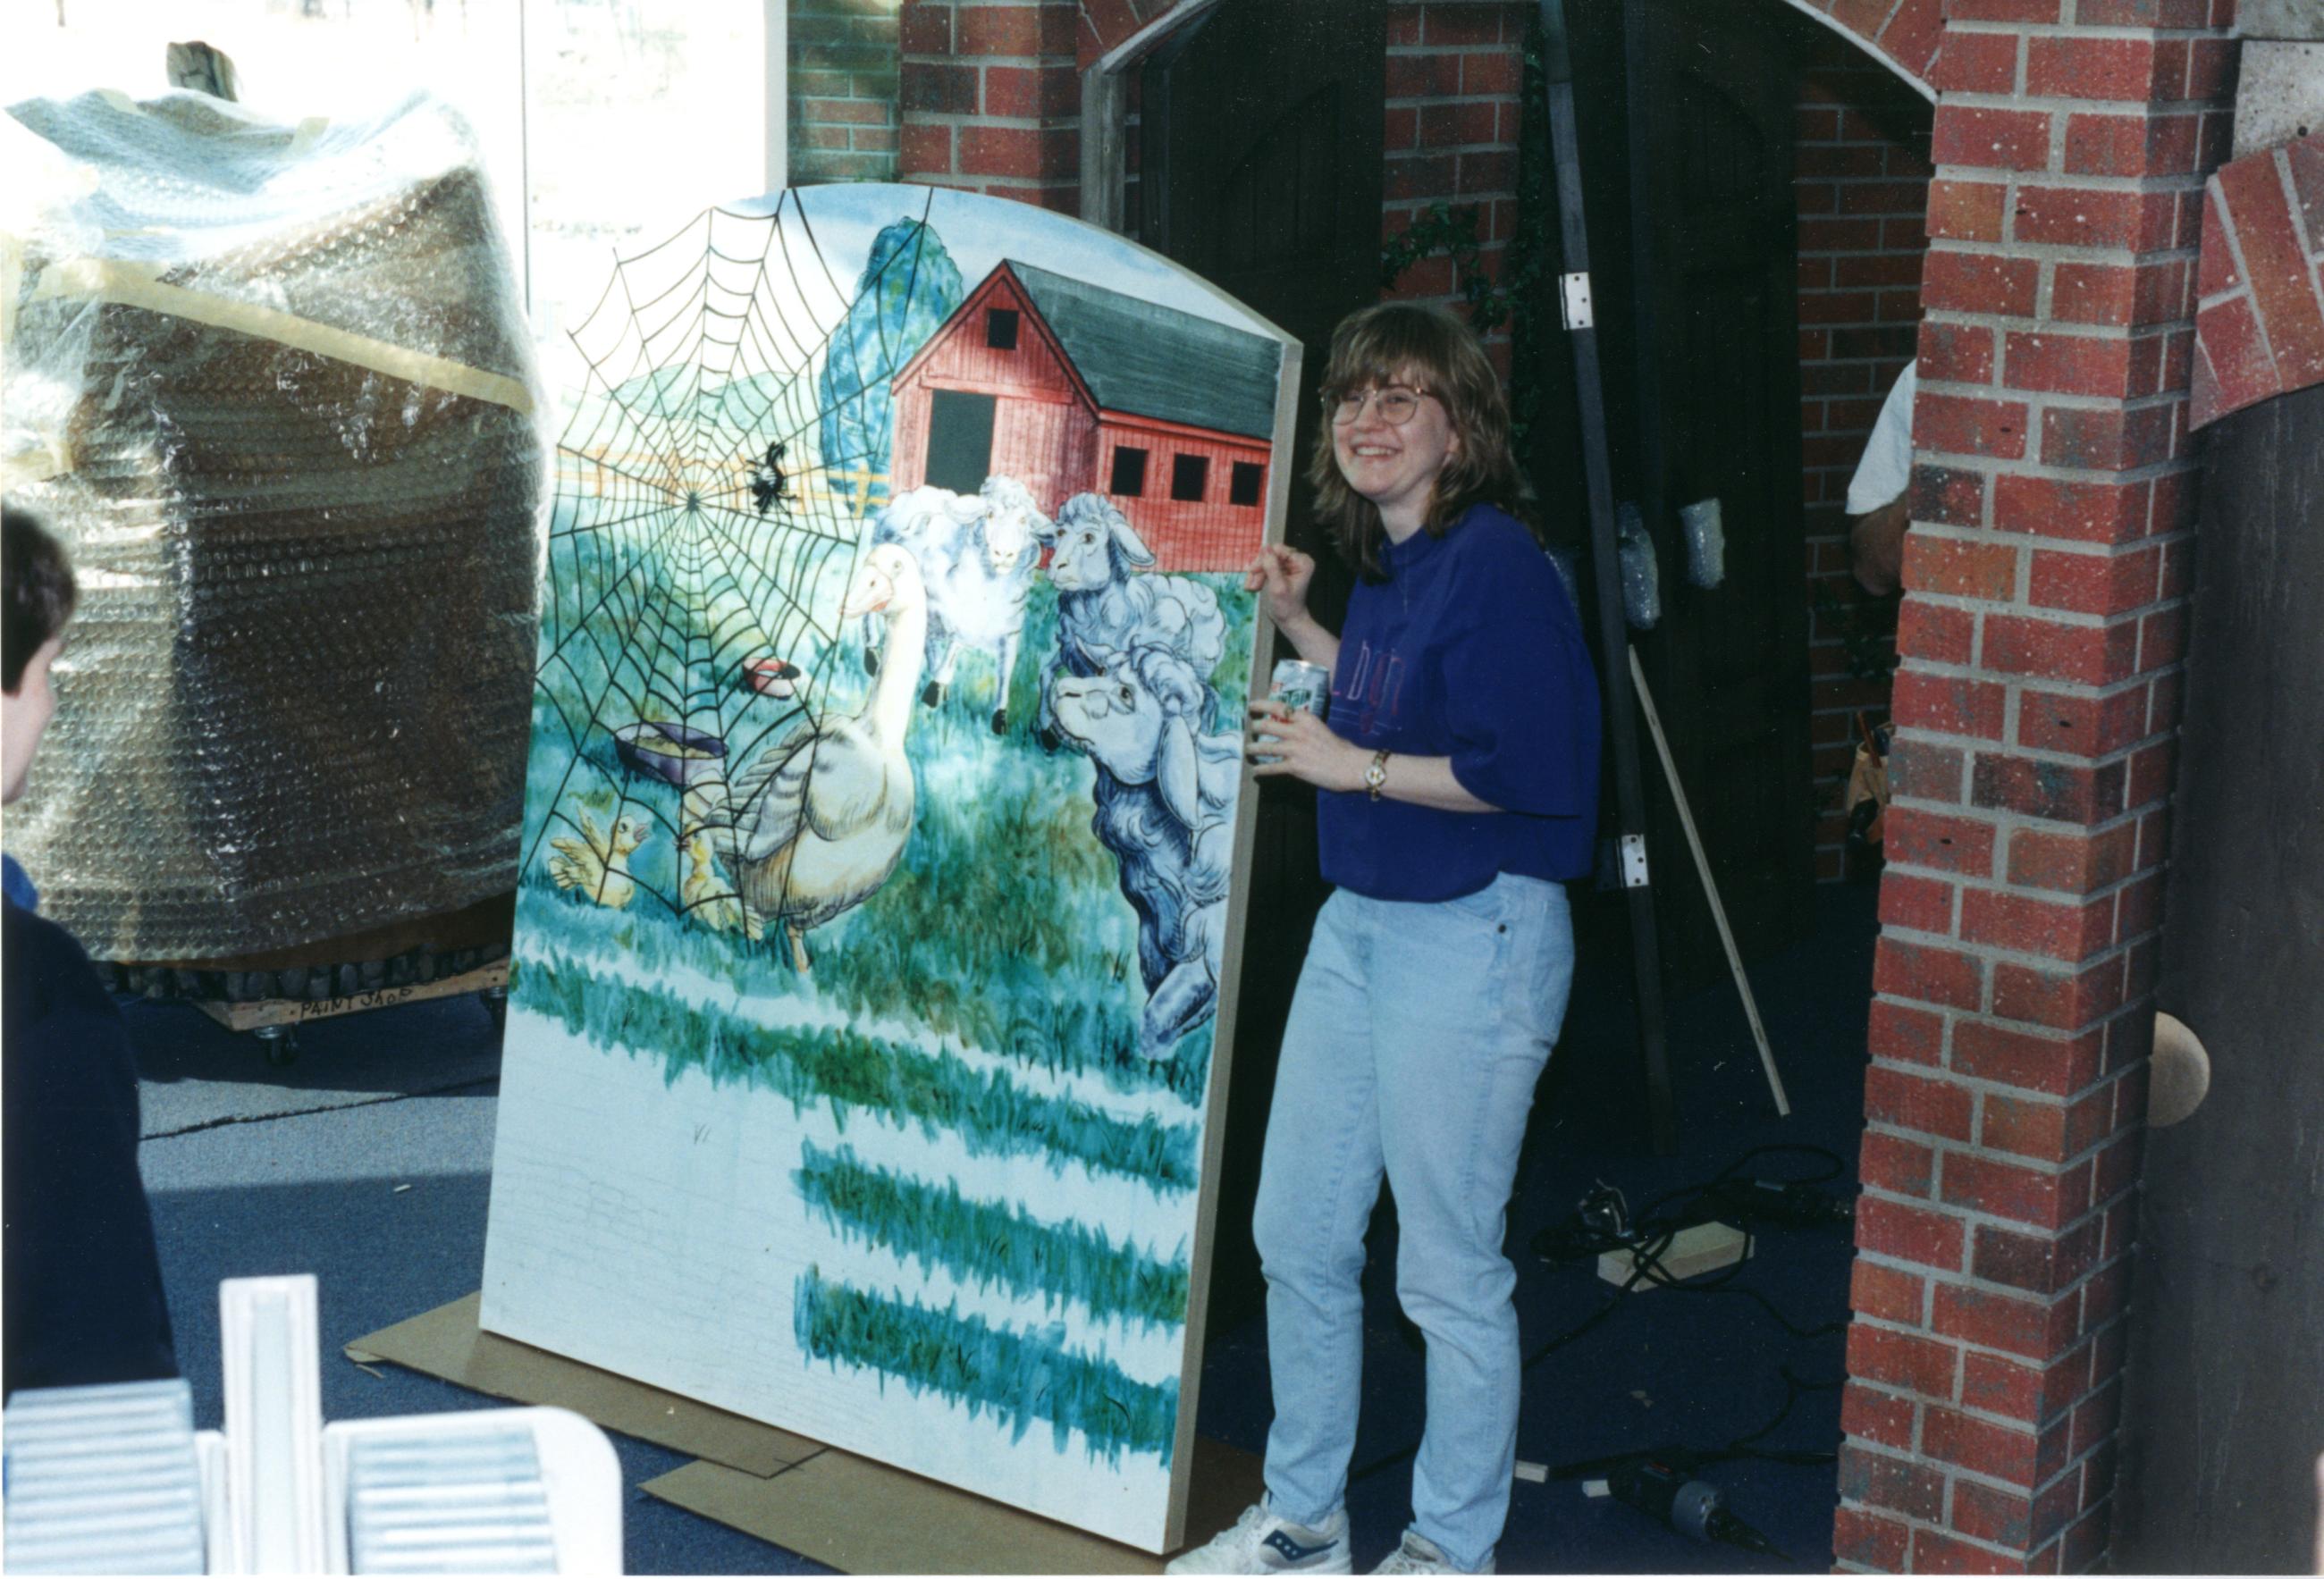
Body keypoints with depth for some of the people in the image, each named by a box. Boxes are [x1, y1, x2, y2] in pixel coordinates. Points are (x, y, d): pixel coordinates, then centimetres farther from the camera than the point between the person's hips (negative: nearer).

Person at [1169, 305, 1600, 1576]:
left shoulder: (1495, 563, -17)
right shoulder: (1385, 563, 10)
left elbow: (1521, 771, -23)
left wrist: (1351, 766, -17)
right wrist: (1297, 627, 16)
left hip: (1472, 939, -9)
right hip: (1358, 923, 9)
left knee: (1449, 1272, 3)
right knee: (1296, 1235, 15)